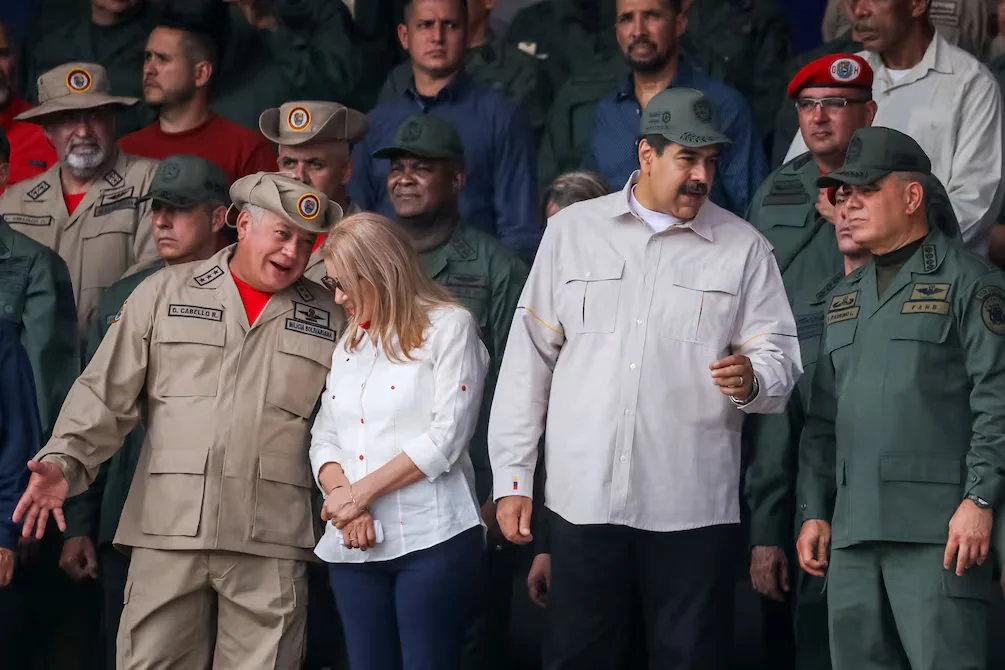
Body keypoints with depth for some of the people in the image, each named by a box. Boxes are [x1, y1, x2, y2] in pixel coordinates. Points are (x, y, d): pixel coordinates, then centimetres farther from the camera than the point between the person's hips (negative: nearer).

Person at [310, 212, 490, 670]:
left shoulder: (448, 326, 0)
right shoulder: (347, 345, 20)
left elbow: (446, 438, -10)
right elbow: (324, 440, 14)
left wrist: (361, 493, -12)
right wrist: (341, 495, -8)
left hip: (430, 539, -6)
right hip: (353, 546, 6)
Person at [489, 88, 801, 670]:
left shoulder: (744, 249, 7)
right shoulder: (572, 231, 10)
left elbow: (780, 359, 7)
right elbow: (528, 358, 11)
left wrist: (753, 380, -18)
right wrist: (513, 478, 6)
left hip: (693, 506, -1)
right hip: (583, 496, 1)